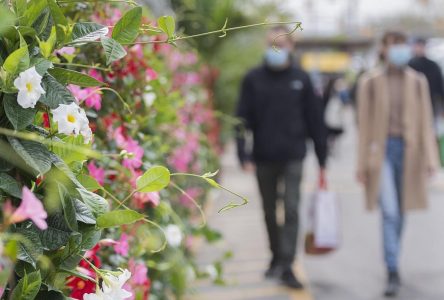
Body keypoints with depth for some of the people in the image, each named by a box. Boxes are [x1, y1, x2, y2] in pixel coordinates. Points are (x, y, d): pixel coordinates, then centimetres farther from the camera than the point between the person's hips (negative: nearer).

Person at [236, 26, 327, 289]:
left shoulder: (301, 79, 3)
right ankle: (277, 257, 30)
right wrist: (244, 155, -11)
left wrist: (322, 160, 3)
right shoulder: (254, 79, 2)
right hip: (264, 158, 1)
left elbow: (315, 120, 5)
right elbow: (243, 119, -1)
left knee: (292, 211, -9)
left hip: (293, 157, -1)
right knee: (270, 212, 12)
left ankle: (287, 267, -7)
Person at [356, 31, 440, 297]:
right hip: (381, 150, -2)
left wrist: (430, 159, -4)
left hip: (409, 149, 3)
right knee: (389, 213, -12)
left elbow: (425, 121, 3)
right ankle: (393, 273, -9)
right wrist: (363, 164, -1)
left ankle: (393, 262, 30)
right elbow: (364, 123, 0)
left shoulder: (417, 81, 4)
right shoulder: (370, 82, -1)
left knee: (400, 212, 12)